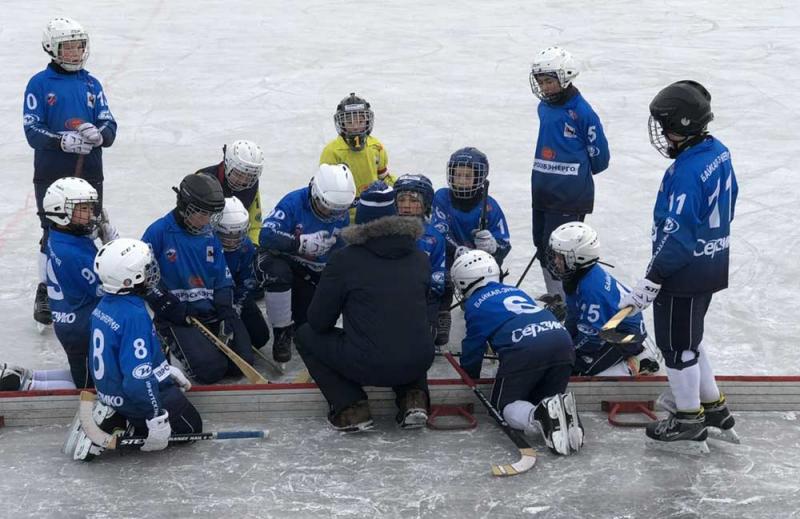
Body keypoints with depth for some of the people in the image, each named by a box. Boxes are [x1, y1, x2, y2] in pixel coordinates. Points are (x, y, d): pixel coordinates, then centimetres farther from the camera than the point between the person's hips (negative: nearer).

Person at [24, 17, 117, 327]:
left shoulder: (91, 84, 9)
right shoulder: (40, 84, -3)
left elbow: (110, 126, 5)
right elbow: (32, 131, -10)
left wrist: (98, 134, -19)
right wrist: (64, 141, -26)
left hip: (89, 173, 4)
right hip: (51, 176, -4)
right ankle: (45, 294, 15)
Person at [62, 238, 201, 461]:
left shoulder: (105, 305, -1)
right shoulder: (134, 316, -30)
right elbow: (138, 378, -33)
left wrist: (166, 370, 22)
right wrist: (157, 420, -27)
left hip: (110, 390, 9)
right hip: (134, 398, -9)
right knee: (190, 426, 10)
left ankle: (111, 420, 9)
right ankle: (117, 431, -5)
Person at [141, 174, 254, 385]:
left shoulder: (209, 237, 7)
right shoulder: (159, 232, -11)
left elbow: (223, 280, 9)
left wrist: (227, 316, -3)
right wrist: (168, 305, -15)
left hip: (211, 311, 6)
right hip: (176, 317, -6)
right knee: (211, 369, -21)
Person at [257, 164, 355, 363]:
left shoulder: (342, 214, -6)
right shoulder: (293, 202, -25)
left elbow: (340, 252, 6)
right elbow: (266, 236, -34)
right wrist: (301, 242, -42)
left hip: (312, 271, 5)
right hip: (281, 259, -5)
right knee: (278, 273, -41)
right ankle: (282, 333, -22)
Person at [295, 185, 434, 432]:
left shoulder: (344, 260, -5)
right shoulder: (420, 259, 7)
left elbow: (319, 321, 1)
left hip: (365, 365, -4)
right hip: (417, 364, 4)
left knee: (306, 336, 19)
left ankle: (351, 407, 5)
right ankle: (414, 397, 13)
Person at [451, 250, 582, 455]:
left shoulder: (475, 305, 17)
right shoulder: (516, 291, 36)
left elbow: (473, 348, 19)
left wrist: (469, 377, 38)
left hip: (524, 349, -6)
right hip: (561, 339, 6)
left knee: (505, 403, 10)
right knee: (546, 396, 25)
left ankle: (540, 416, -24)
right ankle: (562, 410, -13)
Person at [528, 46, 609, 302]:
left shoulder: (581, 111, -15)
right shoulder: (544, 107, 9)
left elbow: (599, 155, -8)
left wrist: (579, 172, 7)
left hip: (569, 193, -8)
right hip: (542, 188, 8)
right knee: (542, 242, 15)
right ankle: (554, 293, 30)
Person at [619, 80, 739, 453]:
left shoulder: (687, 172, -27)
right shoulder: (718, 152, 2)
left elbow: (676, 236, -27)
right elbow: (725, 206, 15)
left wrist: (650, 282, -22)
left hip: (684, 273, -10)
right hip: (710, 265, 10)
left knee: (677, 346, 5)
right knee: (689, 339, 23)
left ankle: (689, 426, 18)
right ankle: (715, 412, 33)